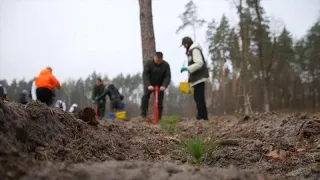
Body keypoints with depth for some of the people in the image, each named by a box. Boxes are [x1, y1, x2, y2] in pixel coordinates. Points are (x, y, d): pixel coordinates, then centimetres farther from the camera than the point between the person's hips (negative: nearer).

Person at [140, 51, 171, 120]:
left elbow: (168, 76, -16)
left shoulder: (166, 65, -12)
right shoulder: (149, 63, -16)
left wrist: (164, 86, -33)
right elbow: (145, 74, -24)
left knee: (159, 100, -3)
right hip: (149, 85, -1)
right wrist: (148, 85, -38)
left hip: (160, 85, 1)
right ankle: (143, 114, -12)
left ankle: (159, 116, 5)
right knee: (146, 96, -19)